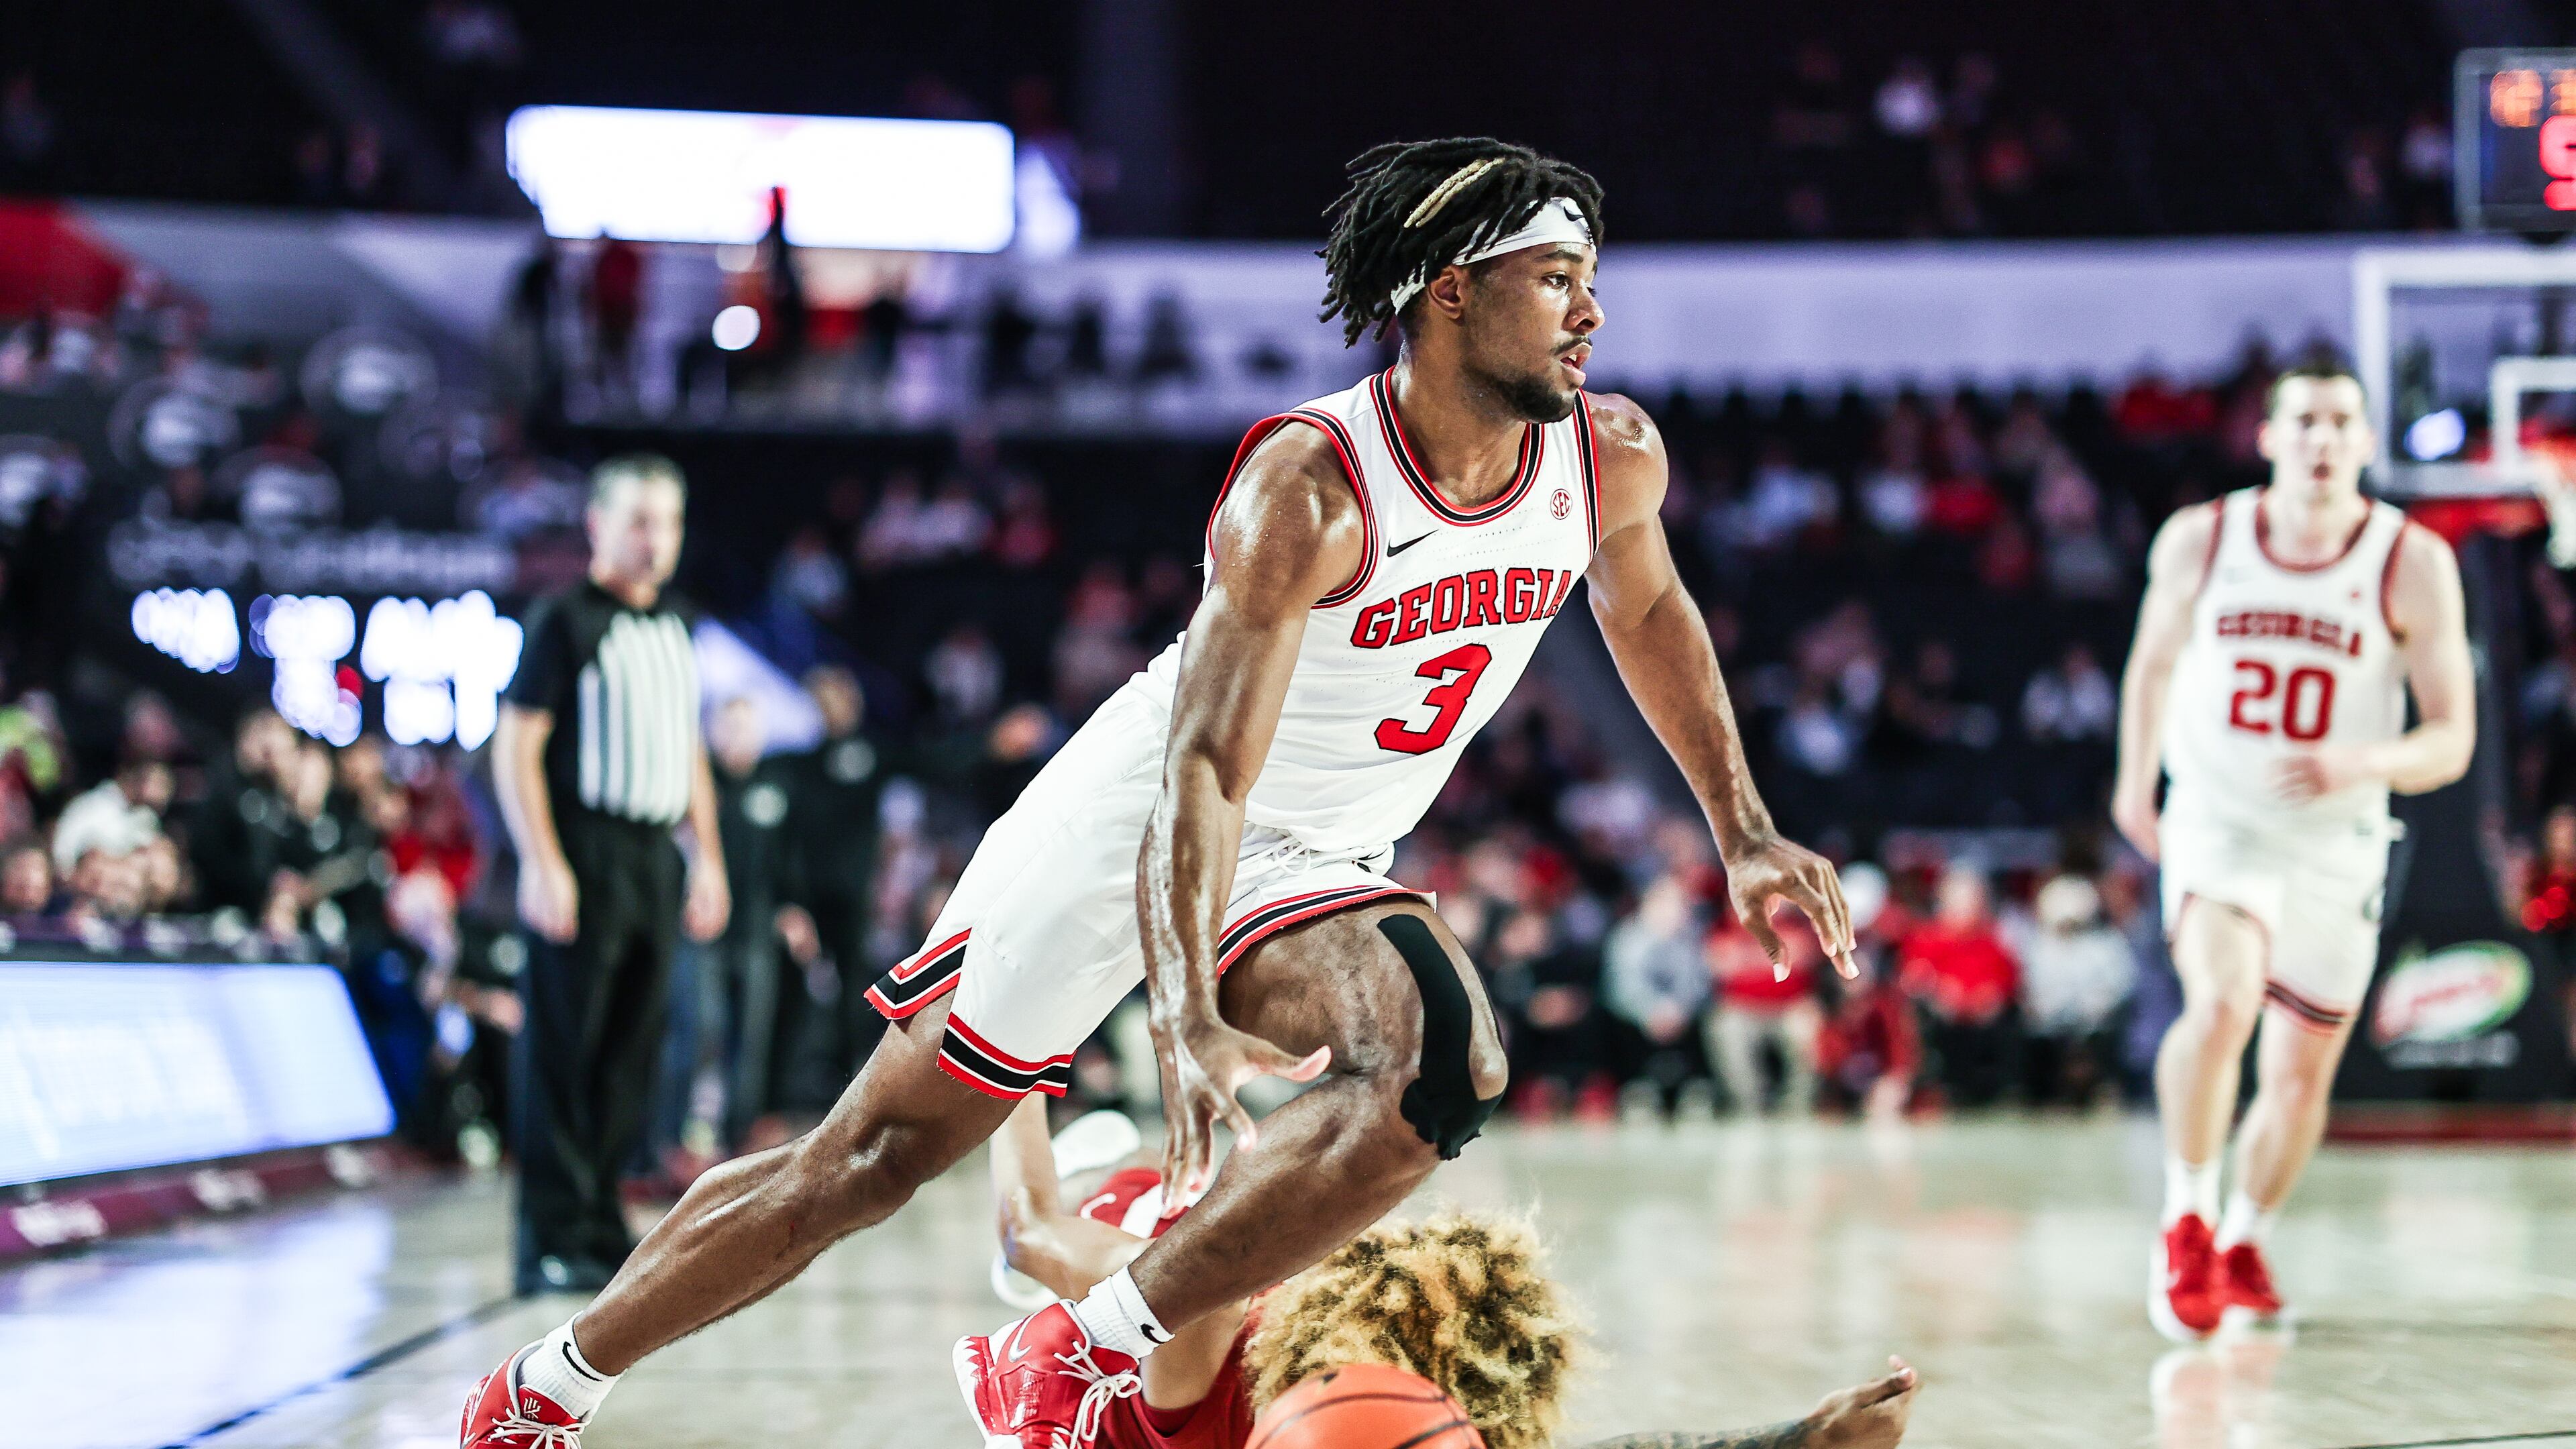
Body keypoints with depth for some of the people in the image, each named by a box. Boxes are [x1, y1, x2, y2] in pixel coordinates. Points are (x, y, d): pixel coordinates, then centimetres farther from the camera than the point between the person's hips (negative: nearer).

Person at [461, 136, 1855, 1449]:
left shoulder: (1612, 459, -8)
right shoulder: (1310, 485, -27)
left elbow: (1647, 610, 17)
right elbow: (1205, 766, -32)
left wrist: (1742, 830, 16)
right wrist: (1187, 1017, -44)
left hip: (1316, 869, 5)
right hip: (1134, 817, -5)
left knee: (1441, 1068, -28)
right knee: (865, 1160, -2)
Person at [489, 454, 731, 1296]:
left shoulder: (676, 624, 17)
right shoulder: (566, 619, -6)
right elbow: (516, 745, -11)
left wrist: (707, 856, 18)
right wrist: (542, 864, -18)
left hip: (655, 862, 7)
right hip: (583, 861, -7)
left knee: (631, 1054, 8)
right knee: (564, 1052, -6)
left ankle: (600, 1226, 16)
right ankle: (554, 1242, -4)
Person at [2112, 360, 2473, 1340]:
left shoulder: (2413, 564, -10)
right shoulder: (2198, 541, -6)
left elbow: (2451, 742, -11)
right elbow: (2155, 660, 14)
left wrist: (2365, 764, -30)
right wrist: (2135, 783, 15)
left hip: (2337, 847, 1)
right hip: (2216, 824, -1)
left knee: (2301, 1075, 11)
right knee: (2220, 1005, -28)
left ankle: (2244, 1242, 38)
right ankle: (2186, 1226, -9)